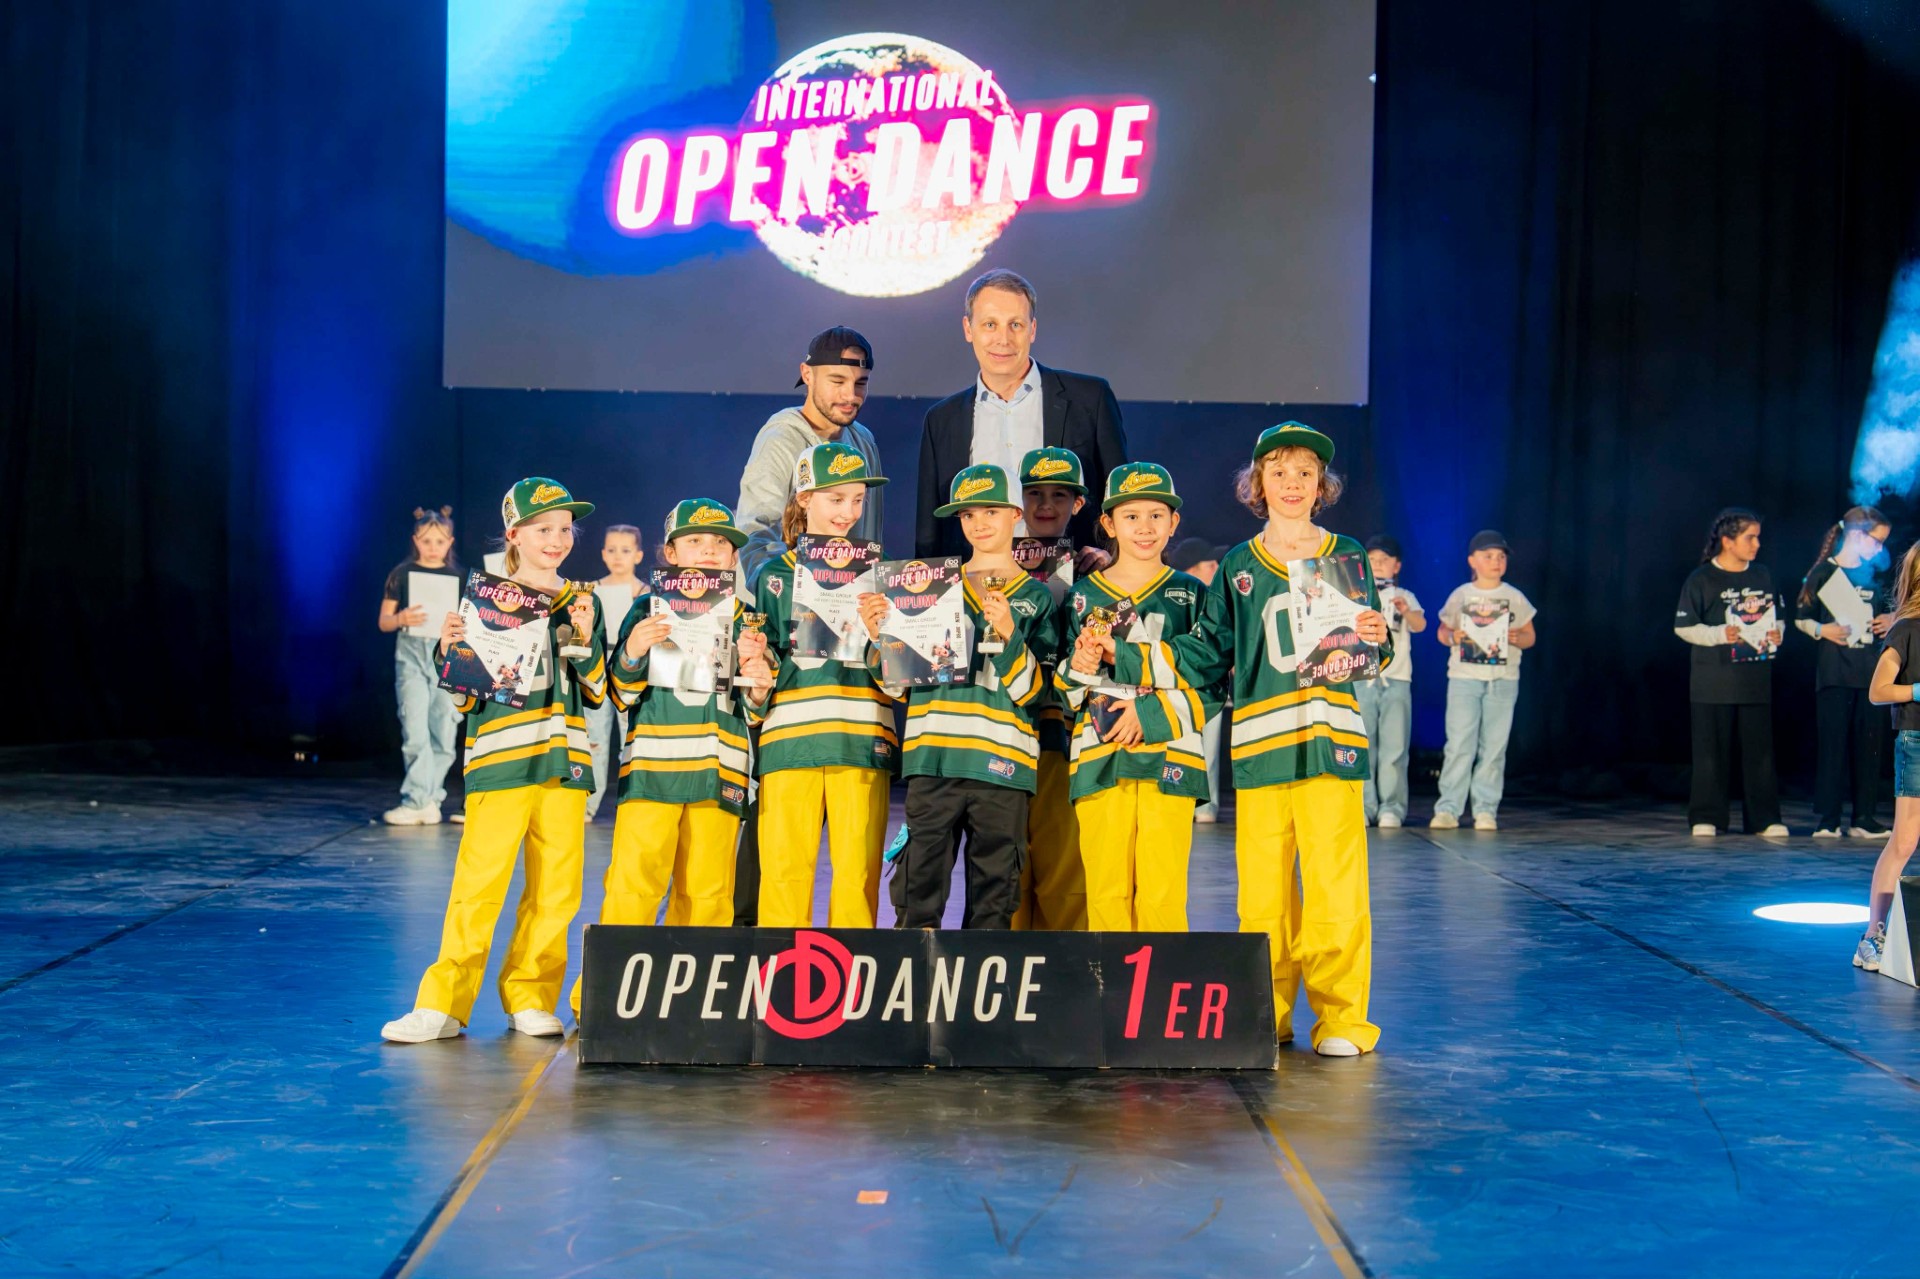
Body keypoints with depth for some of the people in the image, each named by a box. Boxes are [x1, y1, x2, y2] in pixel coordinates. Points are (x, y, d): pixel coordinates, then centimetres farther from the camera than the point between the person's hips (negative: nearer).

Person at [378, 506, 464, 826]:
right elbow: (384, 622, 5)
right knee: (416, 732, -11)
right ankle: (423, 802, -10)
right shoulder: (402, 574, 5)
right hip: (411, 654, -2)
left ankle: (418, 800, 10)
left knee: (444, 733, 0)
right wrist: (401, 619, -16)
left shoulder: (459, 577, 10)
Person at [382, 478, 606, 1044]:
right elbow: (465, 698, 5)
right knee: (479, 882, -8)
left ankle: (529, 998, 16)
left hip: (565, 759, 4)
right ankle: (443, 1004, -1)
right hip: (500, 761, -3)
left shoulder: (582, 602, 13)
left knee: (556, 886, 4)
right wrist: (451, 653, -14)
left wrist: (586, 639, -4)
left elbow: (596, 692, 11)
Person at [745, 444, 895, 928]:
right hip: (790, 741, -1)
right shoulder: (775, 576, 12)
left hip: (863, 742, 1)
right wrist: (757, 689, -11)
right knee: (785, 871, -3)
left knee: (858, 874, -2)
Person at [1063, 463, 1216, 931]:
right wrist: (1080, 668, -12)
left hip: (1169, 756, -1)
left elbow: (1213, 686, 4)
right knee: (1106, 893, -1)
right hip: (1100, 760, 1)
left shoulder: (1191, 595, 9)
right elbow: (1061, 690, 11)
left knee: (1163, 896, -5)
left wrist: (1151, 713, -9)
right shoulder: (1083, 597, 12)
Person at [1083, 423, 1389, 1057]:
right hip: (1259, 742, 2)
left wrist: (1375, 640, -12)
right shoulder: (1238, 567, 13)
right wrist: (1125, 658, 3)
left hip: (1331, 739, -1)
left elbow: (1369, 654, 10)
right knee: (1261, 889, 2)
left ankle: (1340, 1019, 5)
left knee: (1335, 886, -6)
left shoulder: (1345, 556, 10)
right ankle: (1266, 1018, 14)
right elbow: (1206, 652, 11)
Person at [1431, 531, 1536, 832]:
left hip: (1503, 680, 1)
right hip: (1464, 677, -1)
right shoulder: (1460, 595, 7)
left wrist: (1515, 638, -10)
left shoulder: (1515, 598, 9)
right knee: (1459, 744, -6)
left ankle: (1486, 810, 5)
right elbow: (1443, 630, 12)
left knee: (1494, 747, 1)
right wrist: (1453, 637, -10)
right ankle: (1448, 808, -4)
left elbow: (1530, 636, 11)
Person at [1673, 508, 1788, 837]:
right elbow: (1683, 626, -5)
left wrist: (1776, 634, 1)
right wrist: (1720, 634, -16)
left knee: (1760, 749, 4)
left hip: (1756, 680, 4)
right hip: (1713, 681, -4)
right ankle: (1706, 817, 10)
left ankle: (1765, 819, 10)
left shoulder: (1762, 576, 10)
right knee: (1711, 750, 2)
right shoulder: (1701, 579, -4)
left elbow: (1775, 616, 21)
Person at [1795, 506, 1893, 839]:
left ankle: (1864, 817, 10)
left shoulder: (1874, 575, 12)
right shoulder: (1823, 572, -2)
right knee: (1833, 743, -4)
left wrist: (1890, 619, 2)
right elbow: (1801, 618, 0)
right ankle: (1826, 820, 1)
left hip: (1869, 670, 5)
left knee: (1870, 743, 4)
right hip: (1834, 670, -5)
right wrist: (1821, 630, -19)